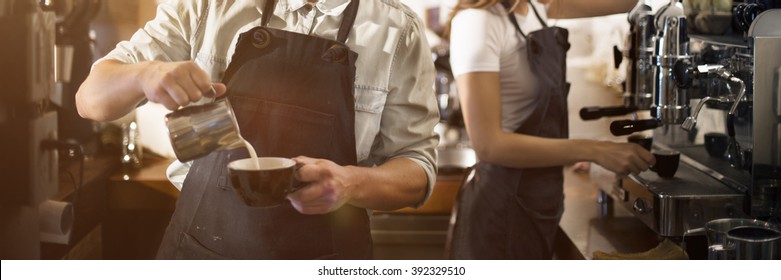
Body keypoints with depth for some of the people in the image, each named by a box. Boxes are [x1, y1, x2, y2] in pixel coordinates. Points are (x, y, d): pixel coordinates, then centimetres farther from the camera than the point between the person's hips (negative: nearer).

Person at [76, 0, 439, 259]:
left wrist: (352, 183, -27)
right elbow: (92, 99, -2)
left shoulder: (398, 30, -6)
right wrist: (145, 74, -25)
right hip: (200, 247, 1)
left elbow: (416, 169, -5)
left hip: (321, 256, -1)